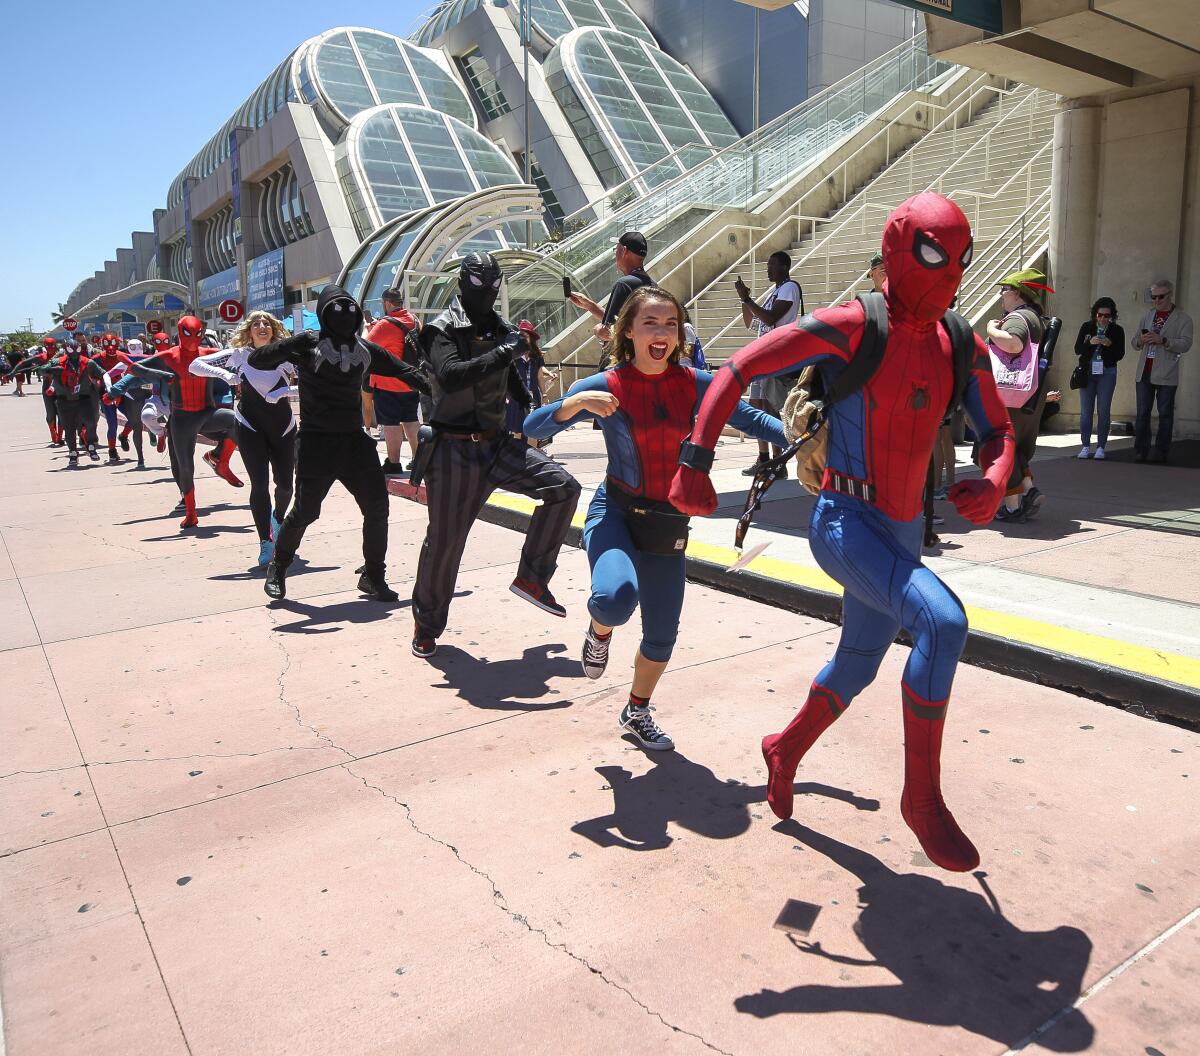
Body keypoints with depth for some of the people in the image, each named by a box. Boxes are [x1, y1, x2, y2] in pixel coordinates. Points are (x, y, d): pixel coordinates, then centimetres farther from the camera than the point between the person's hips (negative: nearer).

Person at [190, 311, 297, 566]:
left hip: (283, 428, 1)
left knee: (285, 483, 6)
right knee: (259, 485, -10)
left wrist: (286, 391, -23)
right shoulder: (239, 354, -4)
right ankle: (265, 542, -2)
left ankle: (278, 518, 40)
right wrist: (223, 373, -20)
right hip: (250, 428, -1)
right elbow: (195, 365, -3)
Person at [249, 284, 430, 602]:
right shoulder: (308, 343, -5)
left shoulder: (365, 349, 9)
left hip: (355, 441, 5)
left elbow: (403, 370, 21)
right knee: (305, 510, -1)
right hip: (317, 442, -5)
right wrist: (287, 350, -30)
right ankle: (278, 568, 24)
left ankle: (373, 575, 15)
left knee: (377, 505, 0)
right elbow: (256, 360, -12)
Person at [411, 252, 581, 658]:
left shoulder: (502, 328, 11)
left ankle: (532, 577, 3)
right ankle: (426, 625, 21)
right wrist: (502, 352, -26)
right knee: (444, 540, 0)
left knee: (563, 487, -9)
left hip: (496, 443, 6)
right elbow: (449, 376, -28)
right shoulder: (442, 329, -8)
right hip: (454, 450, -5)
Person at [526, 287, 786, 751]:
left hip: (669, 523, 3)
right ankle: (600, 629, 7)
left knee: (662, 634, 10)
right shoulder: (606, 386, -10)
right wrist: (577, 402, -29)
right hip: (616, 513, -3)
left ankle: (637, 712, 39)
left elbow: (749, 418, 4)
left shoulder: (695, 383, -3)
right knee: (616, 599, -33)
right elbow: (533, 427, -12)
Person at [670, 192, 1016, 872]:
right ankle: (923, 796, -11)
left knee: (857, 667, 19)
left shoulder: (963, 347, 6)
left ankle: (787, 752, 48)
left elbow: (999, 432, 15)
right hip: (845, 522, -7)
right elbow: (737, 371, -12)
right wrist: (695, 465, -17)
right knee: (943, 621, -28)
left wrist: (994, 483, -9)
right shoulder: (852, 326, -14)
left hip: (904, 531, 8)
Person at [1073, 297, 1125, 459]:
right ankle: (1085, 446, 5)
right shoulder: (1087, 327, 4)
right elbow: (1077, 350, 0)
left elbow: (1120, 355, 0)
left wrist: (1109, 345, -18)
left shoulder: (1117, 330, 2)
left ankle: (1100, 447, 1)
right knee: (1086, 411, -1)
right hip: (1087, 372, 1)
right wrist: (1090, 343, -18)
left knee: (1104, 411, -3)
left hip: (1107, 373, -1)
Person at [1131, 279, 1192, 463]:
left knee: (1165, 414, 1)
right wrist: (1140, 341, -5)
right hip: (1144, 372, 4)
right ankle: (1140, 450, 6)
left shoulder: (1183, 318, 2)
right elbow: (1135, 342, 18)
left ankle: (1161, 451, 5)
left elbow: (1185, 344, -9)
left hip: (1166, 375, -4)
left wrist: (1162, 340, -23)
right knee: (1142, 413, 3)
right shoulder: (1147, 316, 17)